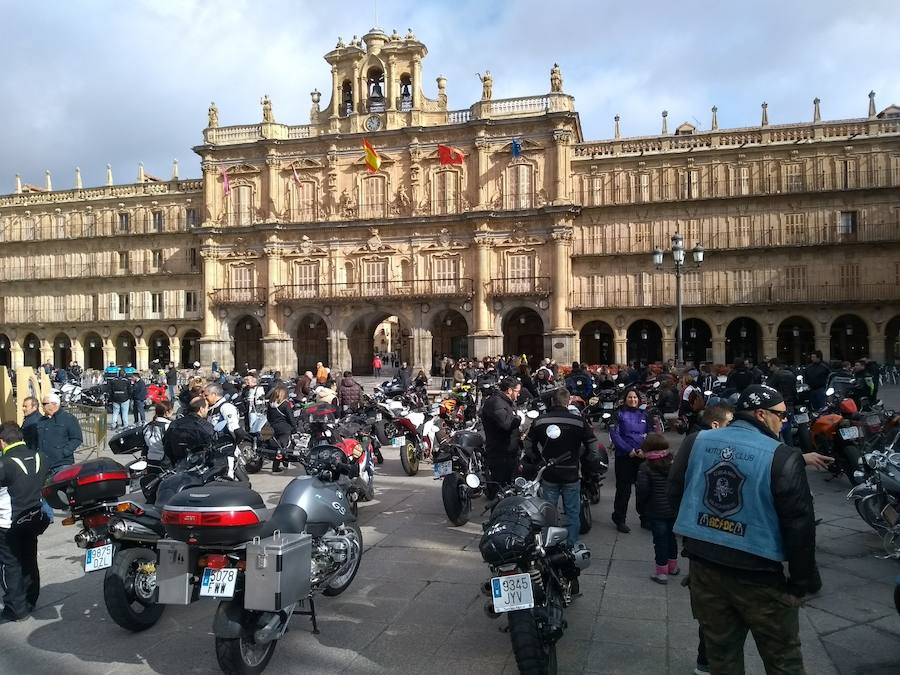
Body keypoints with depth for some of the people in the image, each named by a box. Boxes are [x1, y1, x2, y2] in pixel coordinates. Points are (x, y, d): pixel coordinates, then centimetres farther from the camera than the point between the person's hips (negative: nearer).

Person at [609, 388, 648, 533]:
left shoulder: (643, 415, 11)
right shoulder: (620, 414, -1)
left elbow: (649, 435, 9)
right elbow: (614, 434, -8)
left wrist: (644, 450, -8)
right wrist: (629, 450, -14)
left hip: (642, 456, 4)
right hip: (624, 456, -4)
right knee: (623, 489, 0)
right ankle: (619, 520, 12)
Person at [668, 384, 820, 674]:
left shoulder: (696, 442, -1)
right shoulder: (783, 458, -16)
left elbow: (675, 494, 7)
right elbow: (799, 526, -13)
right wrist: (802, 581, -1)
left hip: (704, 566, 5)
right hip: (758, 574, -4)